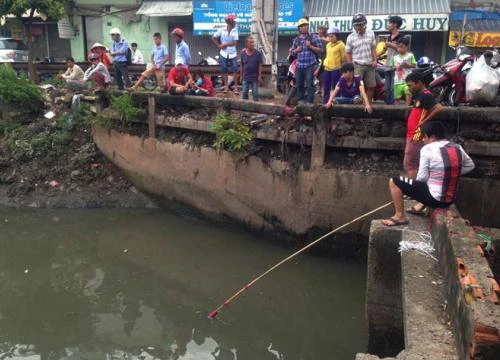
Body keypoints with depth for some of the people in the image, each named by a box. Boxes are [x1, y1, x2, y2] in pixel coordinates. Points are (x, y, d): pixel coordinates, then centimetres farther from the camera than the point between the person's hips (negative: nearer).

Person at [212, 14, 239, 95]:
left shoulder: (235, 31, -2)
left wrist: (225, 44, -9)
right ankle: (226, 86, 16)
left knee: (235, 70, -5)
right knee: (224, 70, 5)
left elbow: (235, 42, -9)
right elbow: (214, 38, 7)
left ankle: (235, 87, 3)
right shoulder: (222, 30, -2)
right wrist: (219, 45, -1)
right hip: (224, 54, 0)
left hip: (233, 54, 0)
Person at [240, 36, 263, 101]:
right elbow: (241, 65, 6)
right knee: (244, 93, 9)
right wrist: (241, 76, 6)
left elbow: (260, 66, -5)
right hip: (245, 78, 2)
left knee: (255, 93, 3)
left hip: (255, 78, -2)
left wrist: (260, 76, -9)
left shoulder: (258, 53, -7)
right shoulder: (243, 53, 0)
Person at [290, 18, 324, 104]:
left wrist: (310, 46, -14)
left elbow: (320, 50, -2)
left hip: (310, 65, -5)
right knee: (299, 84, 10)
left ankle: (310, 102, -6)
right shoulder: (296, 39, 15)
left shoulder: (314, 37, 2)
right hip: (299, 65, 5)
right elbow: (292, 52, 21)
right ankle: (301, 100, 22)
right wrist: (296, 50, -1)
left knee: (310, 84, -9)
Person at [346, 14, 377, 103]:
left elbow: (373, 48, 14)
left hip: (370, 65, 4)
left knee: (371, 86, 6)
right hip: (357, 65, -3)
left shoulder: (371, 34, 6)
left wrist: (375, 60, 1)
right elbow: (348, 53, 1)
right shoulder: (351, 37, -2)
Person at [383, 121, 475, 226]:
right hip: (450, 199, 7)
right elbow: (470, 166, 18)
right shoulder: (457, 148, 5)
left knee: (394, 182, -2)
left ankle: (400, 216, 2)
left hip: (434, 197, -7)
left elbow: (422, 177, -12)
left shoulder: (428, 149, -13)